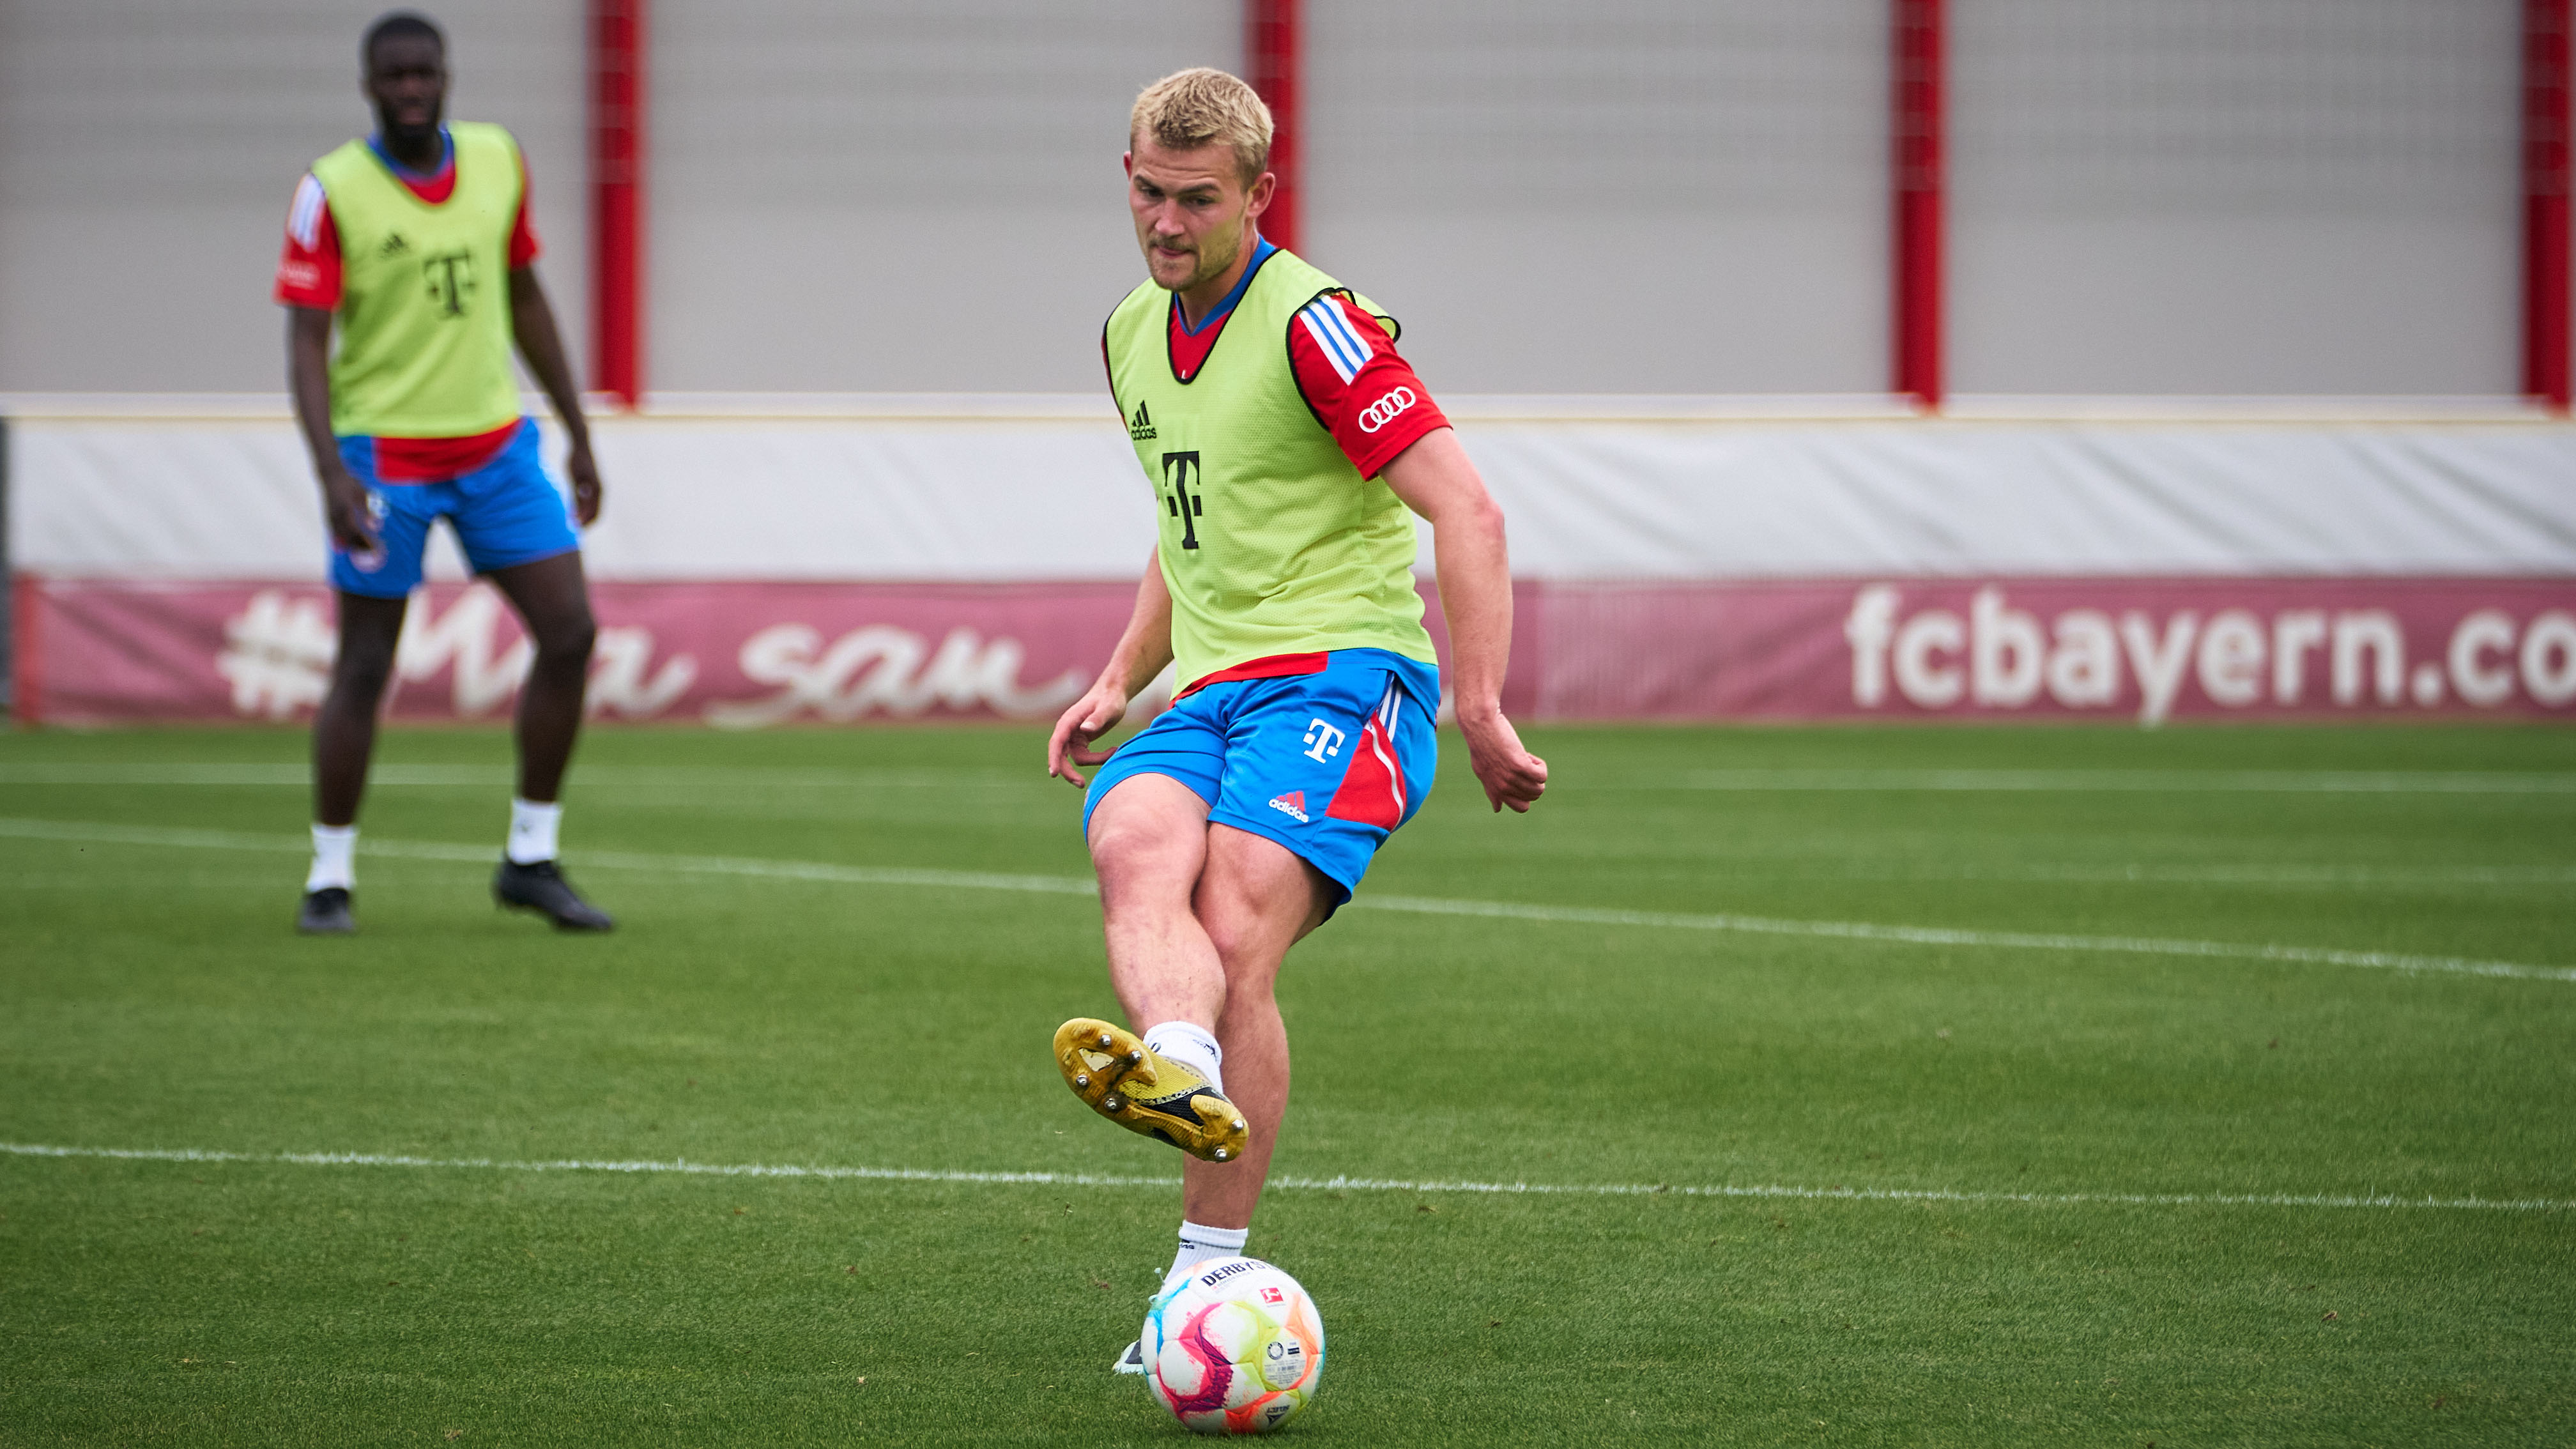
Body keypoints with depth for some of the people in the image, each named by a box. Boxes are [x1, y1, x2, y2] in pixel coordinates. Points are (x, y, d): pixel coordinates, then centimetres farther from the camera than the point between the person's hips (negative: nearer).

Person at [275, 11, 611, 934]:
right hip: (384, 453, -4)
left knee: (569, 632, -2)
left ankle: (530, 860, 9)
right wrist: (332, 473, -23)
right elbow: (306, 343, -12)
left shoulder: (498, 162, 3)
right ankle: (330, 881, 11)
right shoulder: (333, 192, -11)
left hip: (495, 444, 5)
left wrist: (578, 436, 14)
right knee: (364, 668, -1)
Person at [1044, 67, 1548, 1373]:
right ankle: (1183, 1070, -60)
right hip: (1205, 689, 6)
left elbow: (1465, 509, -14)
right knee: (1133, 851, -30)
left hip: (1341, 670, -6)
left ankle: (1207, 1281, -24)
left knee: (1235, 936, -26)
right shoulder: (1133, 336, 18)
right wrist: (1119, 682, 22)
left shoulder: (1312, 324, -8)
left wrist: (1482, 712, -20)